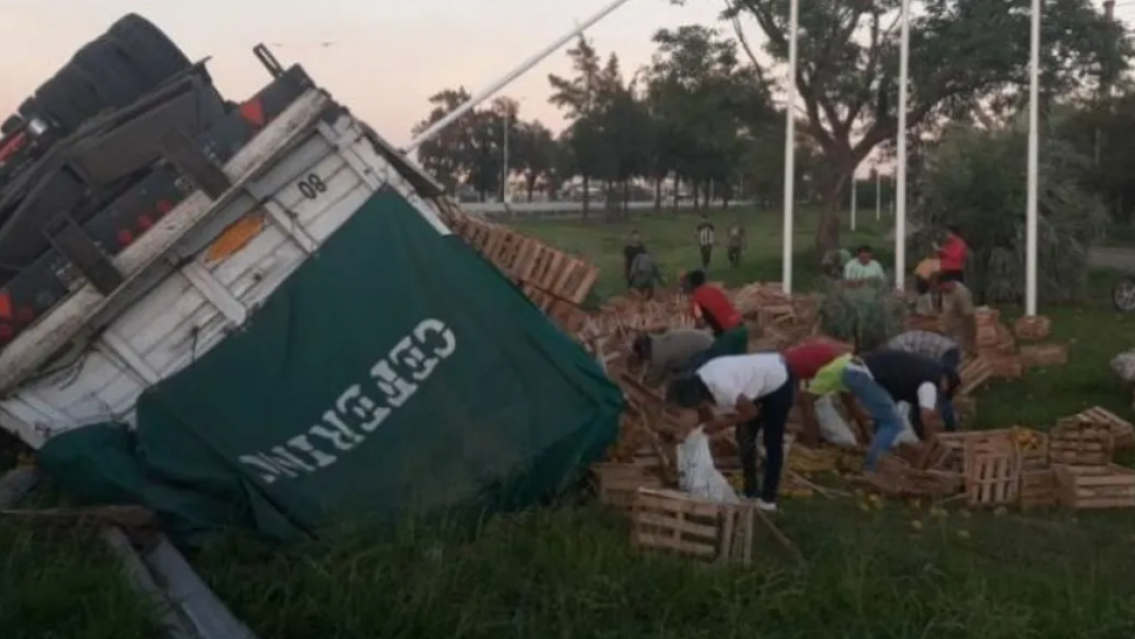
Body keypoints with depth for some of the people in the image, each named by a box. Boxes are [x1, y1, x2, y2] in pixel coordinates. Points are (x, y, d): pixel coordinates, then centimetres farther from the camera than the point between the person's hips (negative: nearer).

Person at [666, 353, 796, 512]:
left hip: (779, 382, -9)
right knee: (745, 437, 11)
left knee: (772, 442, -1)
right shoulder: (698, 382, -11)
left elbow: (752, 413, -21)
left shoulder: (722, 387, -36)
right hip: (762, 379, 9)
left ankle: (768, 498, 11)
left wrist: (720, 424, -15)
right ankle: (750, 493, 23)